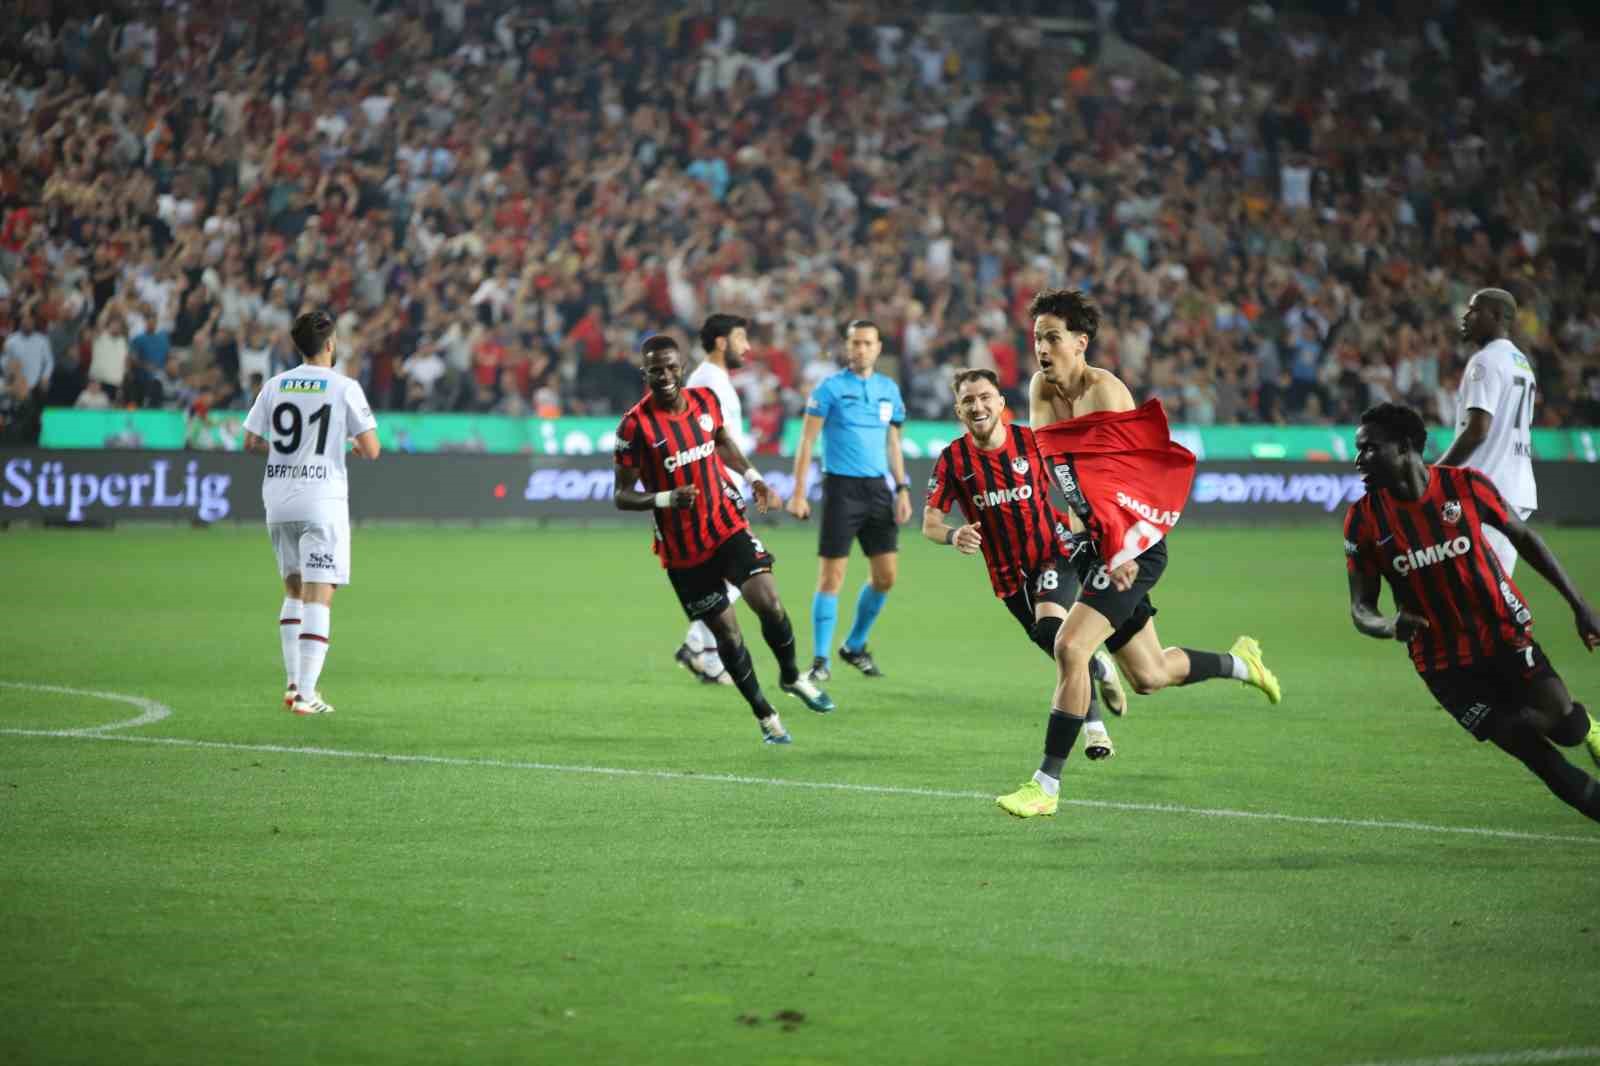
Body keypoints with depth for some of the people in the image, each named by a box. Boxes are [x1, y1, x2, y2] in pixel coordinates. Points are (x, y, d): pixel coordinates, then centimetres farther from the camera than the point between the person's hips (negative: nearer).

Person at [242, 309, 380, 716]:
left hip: (278, 499, 5)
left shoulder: (275, 385, 5)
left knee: (294, 589, 19)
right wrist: (357, 447, 15)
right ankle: (306, 694, -10)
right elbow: (371, 450, -8)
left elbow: (250, 443, 7)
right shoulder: (344, 388, -7)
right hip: (322, 501, -5)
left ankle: (293, 683, 14)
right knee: (319, 596, -4)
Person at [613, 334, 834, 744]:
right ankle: (764, 714, 20)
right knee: (727, 632, 1)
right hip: (682, 549, -3)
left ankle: (791, 677, 14)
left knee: (768, 602, -14)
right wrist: (666, 499, -28)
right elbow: (622, 496, -13)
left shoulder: (705, 400, -2)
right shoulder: (635, 425, -17)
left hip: (727, 525, 3)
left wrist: (753, 477, 9)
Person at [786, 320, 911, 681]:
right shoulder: (830, 387, -4)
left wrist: (902, 489, 8)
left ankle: (855, 646, 23)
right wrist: (799, 493, -11)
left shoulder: (889, 390, 11)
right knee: (831, 577, -6)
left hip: (878, 488, 5)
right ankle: (820, 661, 1)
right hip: (841, 488, -5)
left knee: (886, 574, 4)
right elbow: (807, 440, -5)